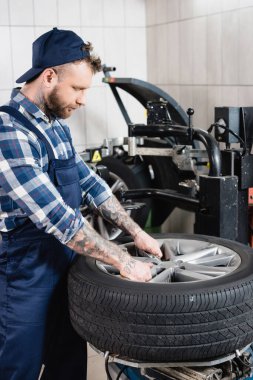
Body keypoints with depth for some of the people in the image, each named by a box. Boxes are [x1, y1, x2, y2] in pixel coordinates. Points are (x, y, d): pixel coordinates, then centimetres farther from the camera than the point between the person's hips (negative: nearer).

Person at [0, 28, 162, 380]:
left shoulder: (56, 124, 7)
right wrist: (125, 262, -21)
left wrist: (136, 232, 3)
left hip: (67, 269, 8)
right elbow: (57, 217, -27)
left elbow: (89, 183, 12)